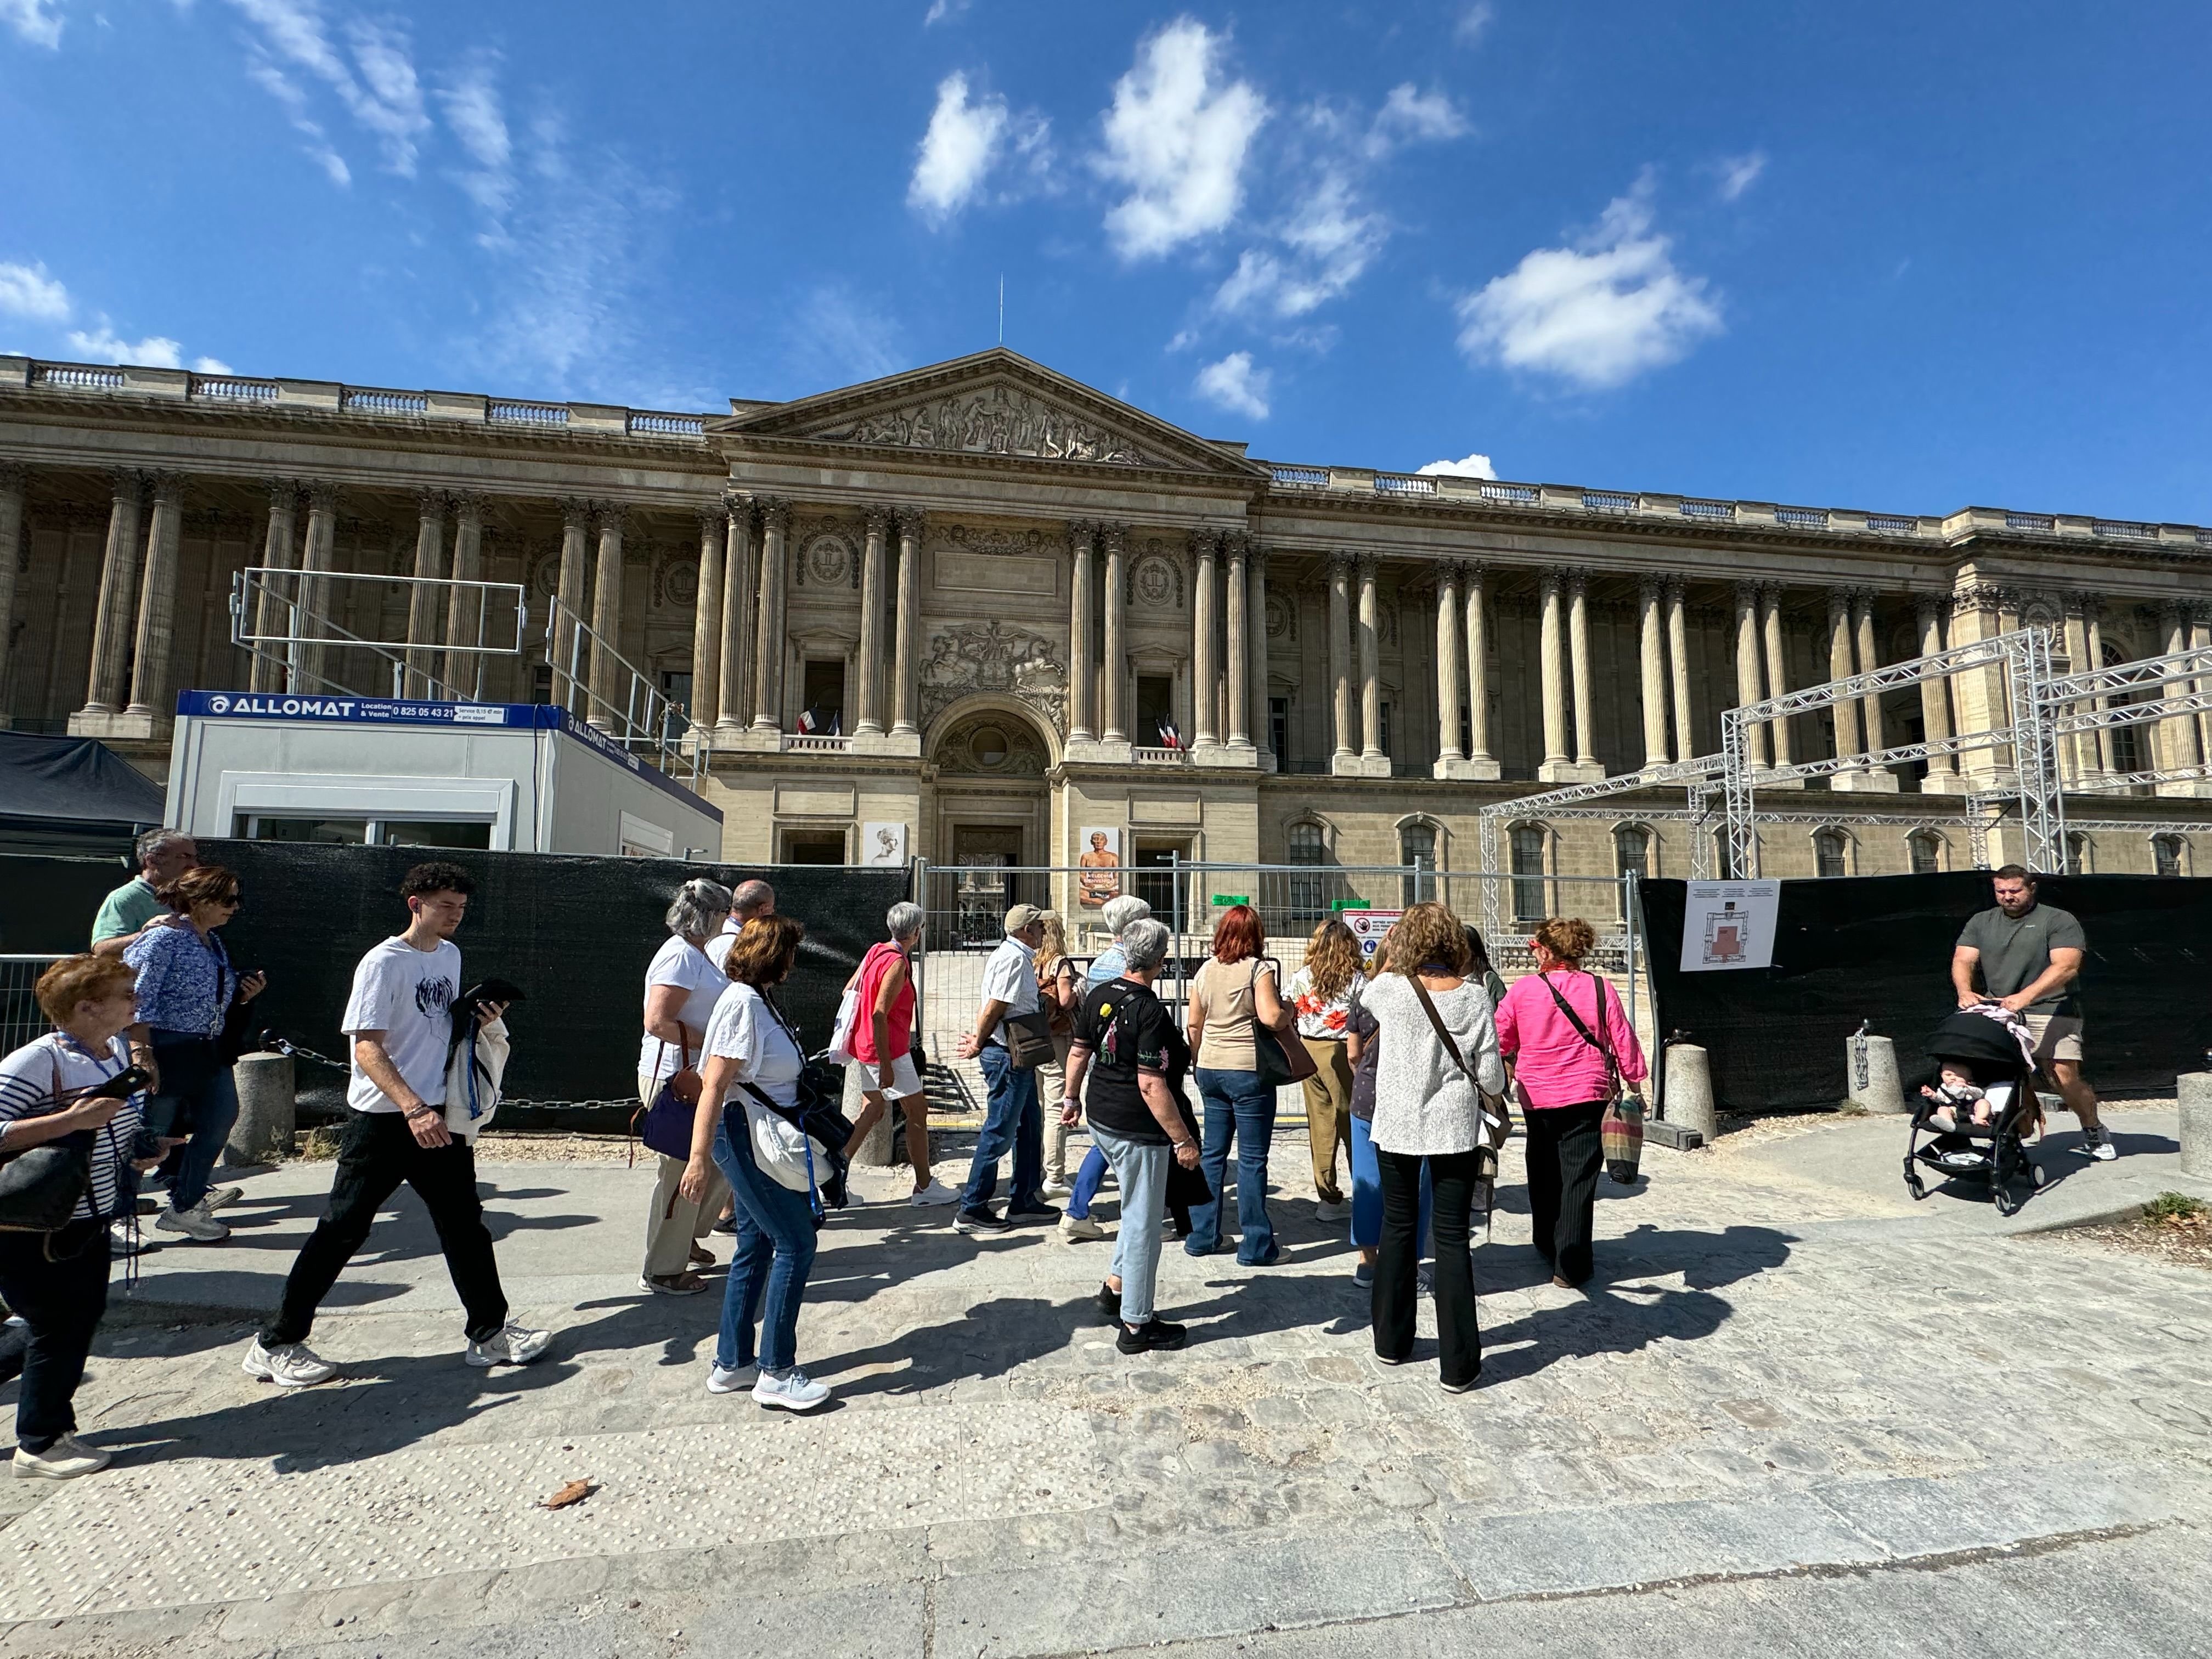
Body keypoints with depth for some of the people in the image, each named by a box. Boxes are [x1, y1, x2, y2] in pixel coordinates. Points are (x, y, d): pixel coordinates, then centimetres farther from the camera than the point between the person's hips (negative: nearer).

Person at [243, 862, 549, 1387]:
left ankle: (491, 1332, 20)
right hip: (383, 1120, -7)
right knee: (342, 1229, 3)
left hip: (438, 1116, 7)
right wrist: (414, 1110, -29)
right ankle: (277, 1344, 22)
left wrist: (479, 1018, 0)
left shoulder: (451, 955, 10)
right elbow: (367, 1048, -20)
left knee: (464, 1224, 11)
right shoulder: (384, 962, -14)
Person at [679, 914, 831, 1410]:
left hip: (759, 1141, 10)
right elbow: (715, 1085, -22)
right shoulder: (743, 1003, -18)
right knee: (795, 1243, -4)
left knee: (757, 1246, 15)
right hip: (746, 1137, -10)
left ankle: (731, 1364, 28)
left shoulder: (757, 1001, 10)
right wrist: (699, 1158, -24)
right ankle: (776, 1373, 6)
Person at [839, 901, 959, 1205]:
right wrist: (886, 1065, -22)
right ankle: (925, 1188, 11)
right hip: (889, 1050, -9)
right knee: (917, 1112, 2)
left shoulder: (876, 951, 7)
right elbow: (880, 1014, -24)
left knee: (871, 1111, 16)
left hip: (868, 1045, 9)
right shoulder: (897, 963, -20)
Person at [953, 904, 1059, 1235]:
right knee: (999, 1133, -3)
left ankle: (1024, 1201, 27)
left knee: (1030, 1127, 17)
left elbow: (992, 1006, 15)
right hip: (1007, 1056, -10)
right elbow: (994, 1009, -19)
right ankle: (972, 1210, 6)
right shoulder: (1013, 958, -18)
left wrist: (980, 1041, 7)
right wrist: (978, 1044, -7)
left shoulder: (1019, 956, 14)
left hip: (1018, 1056, 10)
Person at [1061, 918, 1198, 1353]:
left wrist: (1071, 1097, 25)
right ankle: (1135, 1325, 17)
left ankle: (1115, 1287, 31)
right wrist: (1183, 1140, -18)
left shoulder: (1098, 996, 1)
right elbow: (1152, 1086, -25)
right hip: (1139, 1130, -8)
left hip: (1101, 1120, 8)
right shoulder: (1151, 1012, -23)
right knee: (1143, 1224, 5)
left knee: (1139, 1208, 26)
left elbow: (1078, 1052, 11)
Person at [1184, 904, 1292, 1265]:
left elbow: (1194, 1023, 11)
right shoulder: (1258, 969, -10)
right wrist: (1289, 1012, -1)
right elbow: (1271, 1017, -21)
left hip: (1210, 1070, 6)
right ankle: (1256, 1245, 9)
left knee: (1213, 1154, 15)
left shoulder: (1205, 970, 6)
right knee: (1252, 1160, 2)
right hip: (1249, 1072, -5)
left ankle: (1202, 1236, 22)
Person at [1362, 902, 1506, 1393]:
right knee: (1451, 1236, 8)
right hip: (1455, 1129, 0)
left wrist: (1391, 958, 24)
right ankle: (1459, 1363, 15)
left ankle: (1392, 1342, 30)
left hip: (1396, 1127, 1)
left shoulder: (1388, 989, -11)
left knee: (1398, 1227, 16)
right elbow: (1492, 1080, -8)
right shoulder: (1474, 996, -11)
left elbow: (1364, 1000, 16)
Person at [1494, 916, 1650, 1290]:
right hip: (1587, 1097, -1)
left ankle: (1547, 1246, 34)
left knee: (1543, 1174, 19)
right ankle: (1570, 1267, 6)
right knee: (1578, 1179, 4)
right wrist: (1635, 1086, 12)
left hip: (1536, 1097, 1)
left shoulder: (1522, 989, -7)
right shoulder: (1599, 989, -8)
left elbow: (1500, 1041, 3)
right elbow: (1624, 1042, -2)